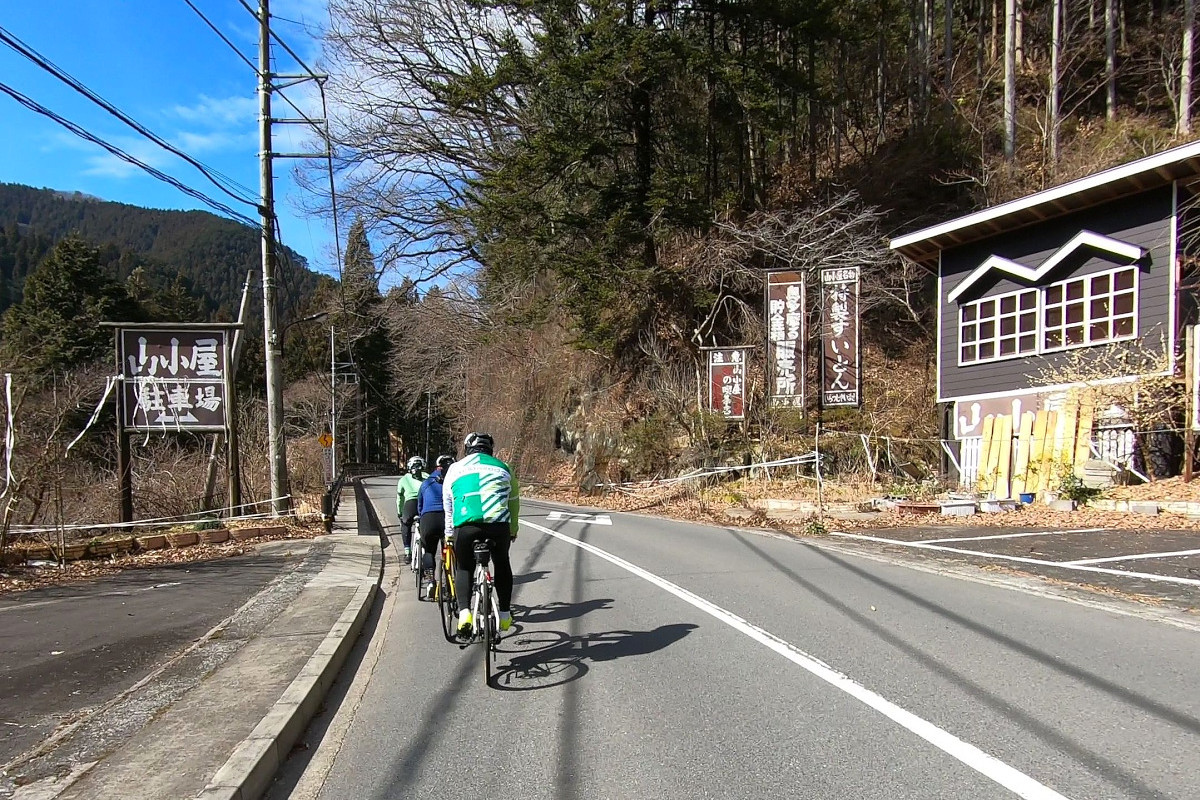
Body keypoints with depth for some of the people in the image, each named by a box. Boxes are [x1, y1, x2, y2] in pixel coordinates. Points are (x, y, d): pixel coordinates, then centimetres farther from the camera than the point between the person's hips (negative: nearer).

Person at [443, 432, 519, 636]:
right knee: (501, 564, 26)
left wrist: (449, 534, 42)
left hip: (465, 525, 0)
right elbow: (513, 503, 33)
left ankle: (464, 611, 0)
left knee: (464, 567, 20)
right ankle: (505, 614, 24)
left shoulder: (455, 468, 24)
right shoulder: (503, 468, 25)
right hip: (498, 523, 1)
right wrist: (513, 531, 47)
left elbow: (448, 506, 29)